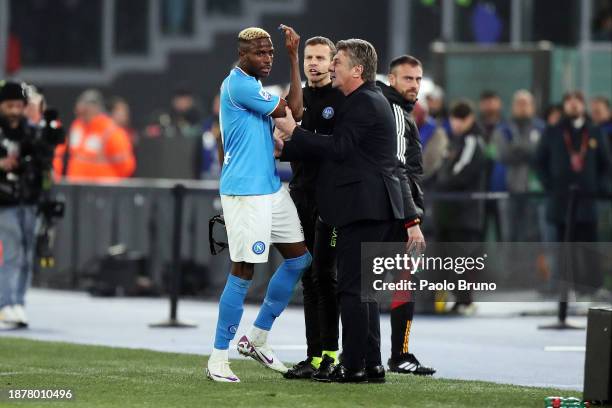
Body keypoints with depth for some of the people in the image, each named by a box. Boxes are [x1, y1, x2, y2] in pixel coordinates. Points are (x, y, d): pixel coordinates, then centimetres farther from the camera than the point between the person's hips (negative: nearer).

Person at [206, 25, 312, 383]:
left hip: (271, 187, 10)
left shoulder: (251, 86, 16)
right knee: (243, 272, -7)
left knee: (299, 258, 11)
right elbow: (293, 111, -15)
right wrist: (294, 57, -11)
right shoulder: (239, 85, -15)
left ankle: (257, 338, 20)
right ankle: (218, 359, 0)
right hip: (245, 192, -10)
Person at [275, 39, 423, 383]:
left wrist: (294, 130, -12)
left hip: (363, 208, -11)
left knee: (353, 289, -9)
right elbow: (342, 148, 19)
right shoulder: (370, 100, 20)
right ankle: (371, 364, 15)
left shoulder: (364, 103, -12)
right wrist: (286, 147, 16)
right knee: (362, 288, 13)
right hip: (374, 209, 11)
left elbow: (338, 148, -20)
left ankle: (354, 366, -9)